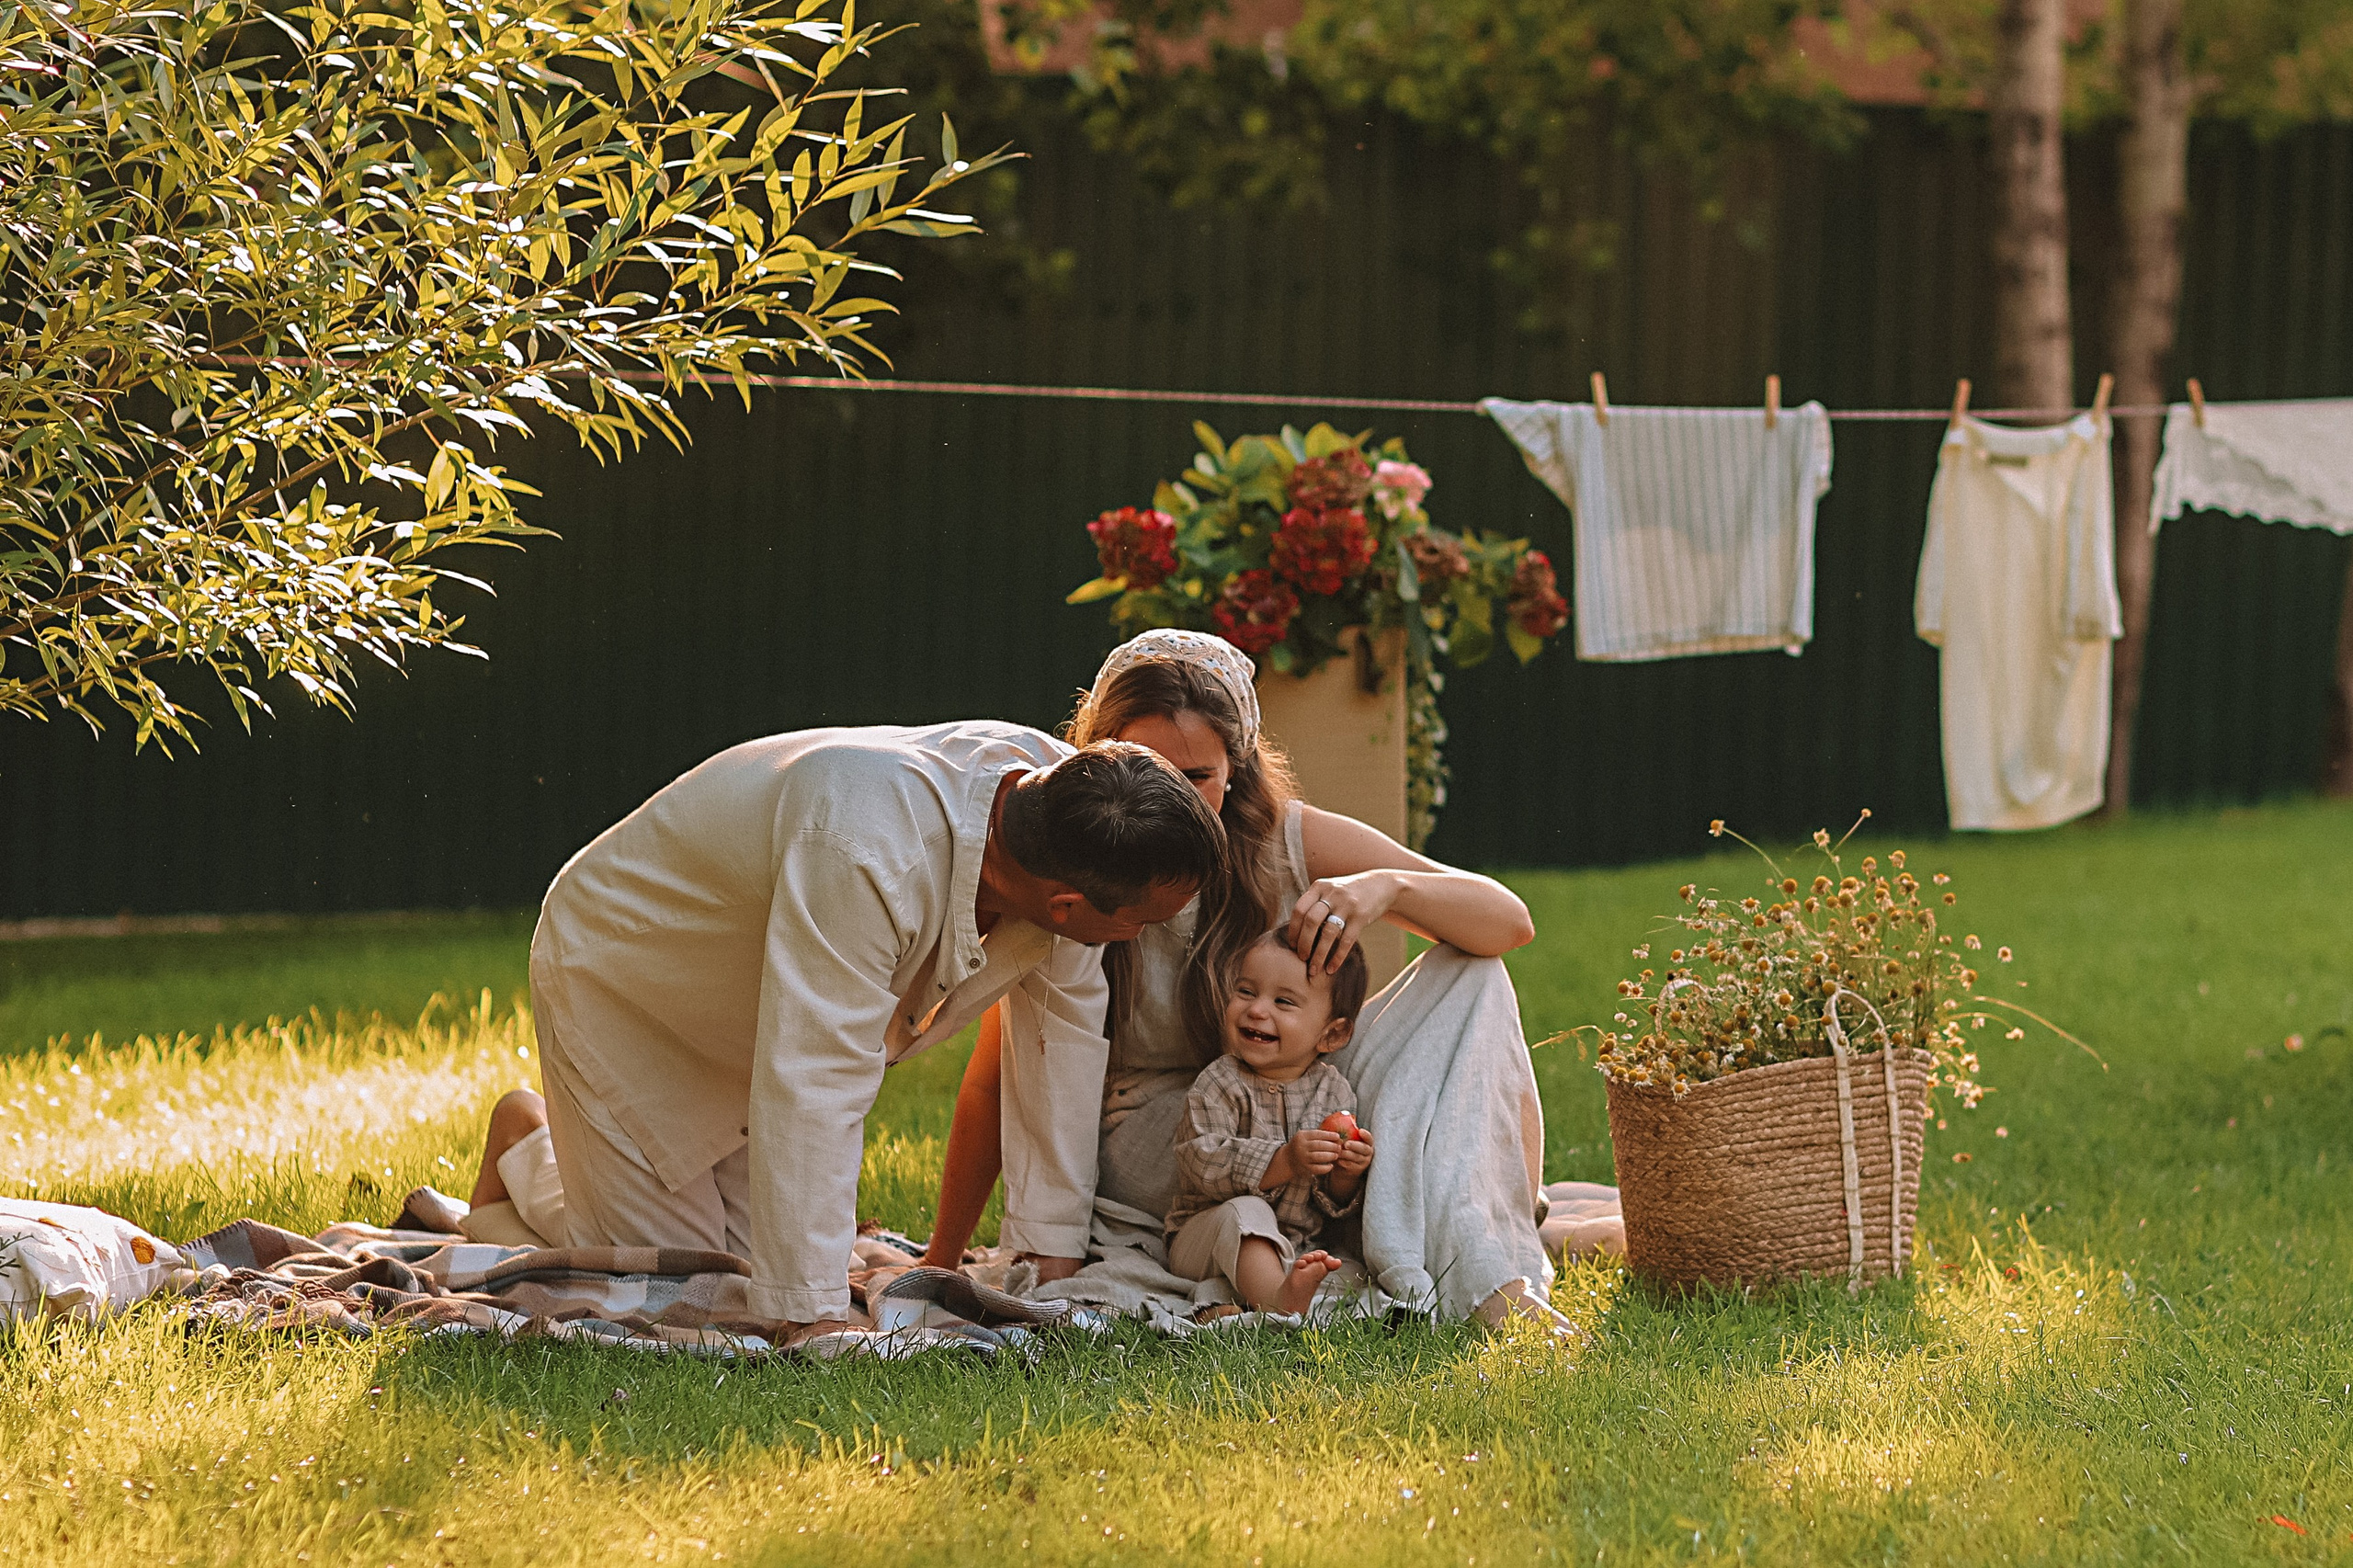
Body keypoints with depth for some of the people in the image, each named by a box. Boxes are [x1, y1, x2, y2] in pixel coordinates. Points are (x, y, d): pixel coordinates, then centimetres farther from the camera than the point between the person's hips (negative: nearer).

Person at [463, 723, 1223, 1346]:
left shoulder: (1056, 783, -21)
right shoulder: (865, 858, -46)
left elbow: (1065, 1036, -11)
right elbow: (813, 1093, -45)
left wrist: (1054, 1261, -10)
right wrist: (812, 1320, -46)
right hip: (622, 985, -7)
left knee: (762, 1261, 7)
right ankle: (527, 1148, 23)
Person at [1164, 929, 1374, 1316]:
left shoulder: (1335, 1092, 3)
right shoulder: (1220, 1085, -9)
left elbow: (1333, 1205, 7)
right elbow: (1203, 1165, -23)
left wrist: (1346, 1174, -17)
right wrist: (1284, 1162, -32)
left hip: (1293, 1248, 5)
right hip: (1204, 1241, -5)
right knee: (1245, 1211, -36)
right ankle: (1278, 1299, -63)